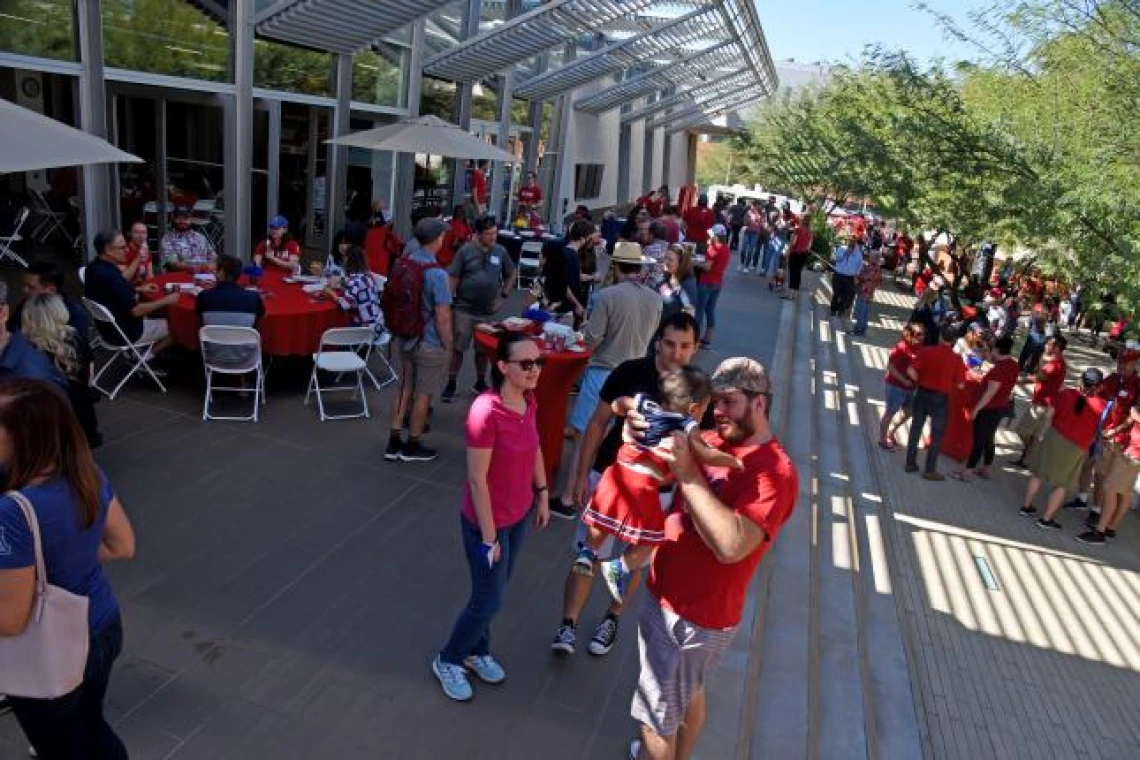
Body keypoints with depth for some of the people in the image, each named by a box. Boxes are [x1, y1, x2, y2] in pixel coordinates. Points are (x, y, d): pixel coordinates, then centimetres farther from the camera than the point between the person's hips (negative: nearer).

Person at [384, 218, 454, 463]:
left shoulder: (401, 263, -3)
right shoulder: (436, 273, -24)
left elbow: (393, 301, 9)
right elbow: (442, 317, -21)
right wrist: (447, 346, -9)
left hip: (402, 339, 7)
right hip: (429, 345, -6)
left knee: (405, 388, 19)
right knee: (423, 394, 9)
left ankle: (394, 443, 24)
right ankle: (412, 447, 22)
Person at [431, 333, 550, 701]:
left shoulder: (528, 401, -7)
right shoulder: (485, 412, -31)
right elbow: (477, 480, -25)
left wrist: (542, 495, 14)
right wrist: (488, 537, -19)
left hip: (519, 513, 7)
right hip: (488, 519, -7)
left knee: (495, 589, 23)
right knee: (490, 600, 7)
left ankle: (477, 651, 45)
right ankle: (448, 660, 33)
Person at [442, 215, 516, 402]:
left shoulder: (501, 252, 1)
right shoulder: (465, 251, -7)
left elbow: (511, 275, 16)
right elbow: (453, 278, -4)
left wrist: (503, 296, 7)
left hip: (487, 311, 3)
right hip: (463, 309, -3)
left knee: (483, 349, 13)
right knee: (457, 348, 2)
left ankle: (480, 383, 28)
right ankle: (451, 384, 14)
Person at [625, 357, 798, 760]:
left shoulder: (775, 472, -24)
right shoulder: (711, 441, 0)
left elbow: (731, 545, -37)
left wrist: (687, 471, -36)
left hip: (694, 616, -8)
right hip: (673, 597, 8)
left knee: (657, 715, 9)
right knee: (689, 691, 29)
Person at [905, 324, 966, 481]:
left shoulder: (925, 351, -7)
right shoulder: (957, 359, -8)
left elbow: (911, 371, -14)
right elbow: (960, 384, -6)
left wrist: (920, 381, 4)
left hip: (922, 393, 2)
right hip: (940, 398, -2)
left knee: (916, 428, 14)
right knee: (937, 434, 8)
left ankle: (911, 463, 20)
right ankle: (930, 470, 10)